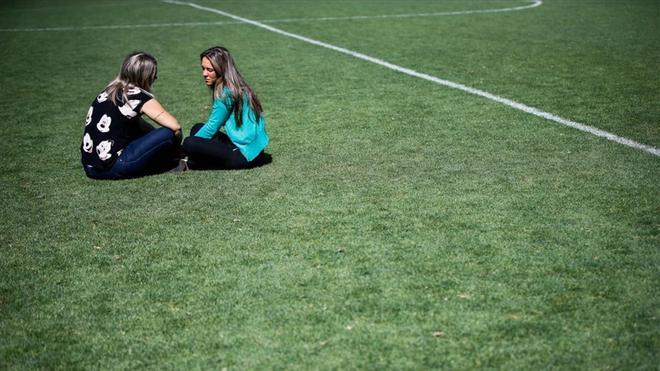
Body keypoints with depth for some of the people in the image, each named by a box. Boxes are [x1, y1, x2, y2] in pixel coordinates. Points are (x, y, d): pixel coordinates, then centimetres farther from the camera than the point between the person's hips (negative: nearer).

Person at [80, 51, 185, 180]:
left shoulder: (109, 92, 14)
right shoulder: (140, 97, -6)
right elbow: (175, 126, -9)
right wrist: (176, 146, 11)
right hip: (112, 169, -8)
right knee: (168, 134, -6)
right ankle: (170, 165, 18)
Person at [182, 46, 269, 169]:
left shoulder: (226, 92, -16)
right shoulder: (235, 86, 12)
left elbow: (212, 127, -11)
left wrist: (189, 146, 0)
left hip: (245, 154, -10)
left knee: (189, 144, -20)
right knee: (197, 129, 18)